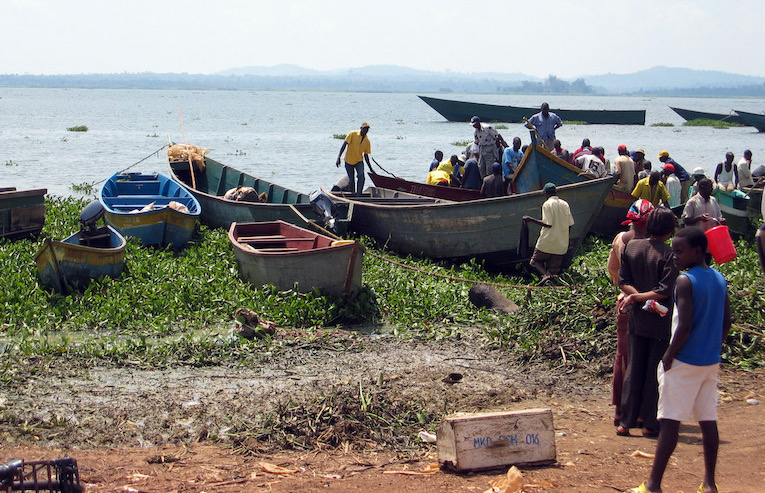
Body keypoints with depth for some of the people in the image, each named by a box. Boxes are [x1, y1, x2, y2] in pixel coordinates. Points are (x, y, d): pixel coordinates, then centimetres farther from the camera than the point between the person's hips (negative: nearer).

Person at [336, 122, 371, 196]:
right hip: (349, 160, -2)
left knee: (361, 176, -23)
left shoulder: (367, 141, 3)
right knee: (351, 180, 4)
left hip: (359, 161, 2)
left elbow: (366, 155, 12)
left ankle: (359, 195, -22)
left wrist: (370, 168, 14)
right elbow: (344, 144, -13)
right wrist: (339, 157, -23)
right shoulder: (353, 134, -9)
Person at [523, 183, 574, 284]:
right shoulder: (565, 204, 7)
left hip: (547, 243, -5)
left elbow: (548, 224, -18)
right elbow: (570, 224, 7)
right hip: (561, 244, 5)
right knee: (553, 268, 11)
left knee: (535, 261, 11)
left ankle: (545, 275, -16)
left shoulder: (547, 204, -10)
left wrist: (531, 219, -12)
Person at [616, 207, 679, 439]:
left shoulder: (631, 246, 2)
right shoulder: (669, 255, -14)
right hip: (661, 323, -4)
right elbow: (665, 291, -20)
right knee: (656, 372, 5)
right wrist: (638, 297, -13)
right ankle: (651, 424, 8)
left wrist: (636, 295, -9)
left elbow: (622, 282, 1)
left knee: (633, 370, 11)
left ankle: (625, 422, 10)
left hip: (637, 319, 5)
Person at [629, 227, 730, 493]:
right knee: (708, 421, 9)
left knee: (670, 421, -4)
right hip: (711, 362, 7)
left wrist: (669, 355, -10)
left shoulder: (685, 281, -15)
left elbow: (685, 326, -20)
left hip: (684, 362, -7)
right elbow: (726, 323, 11)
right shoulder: (720, 280, 7)